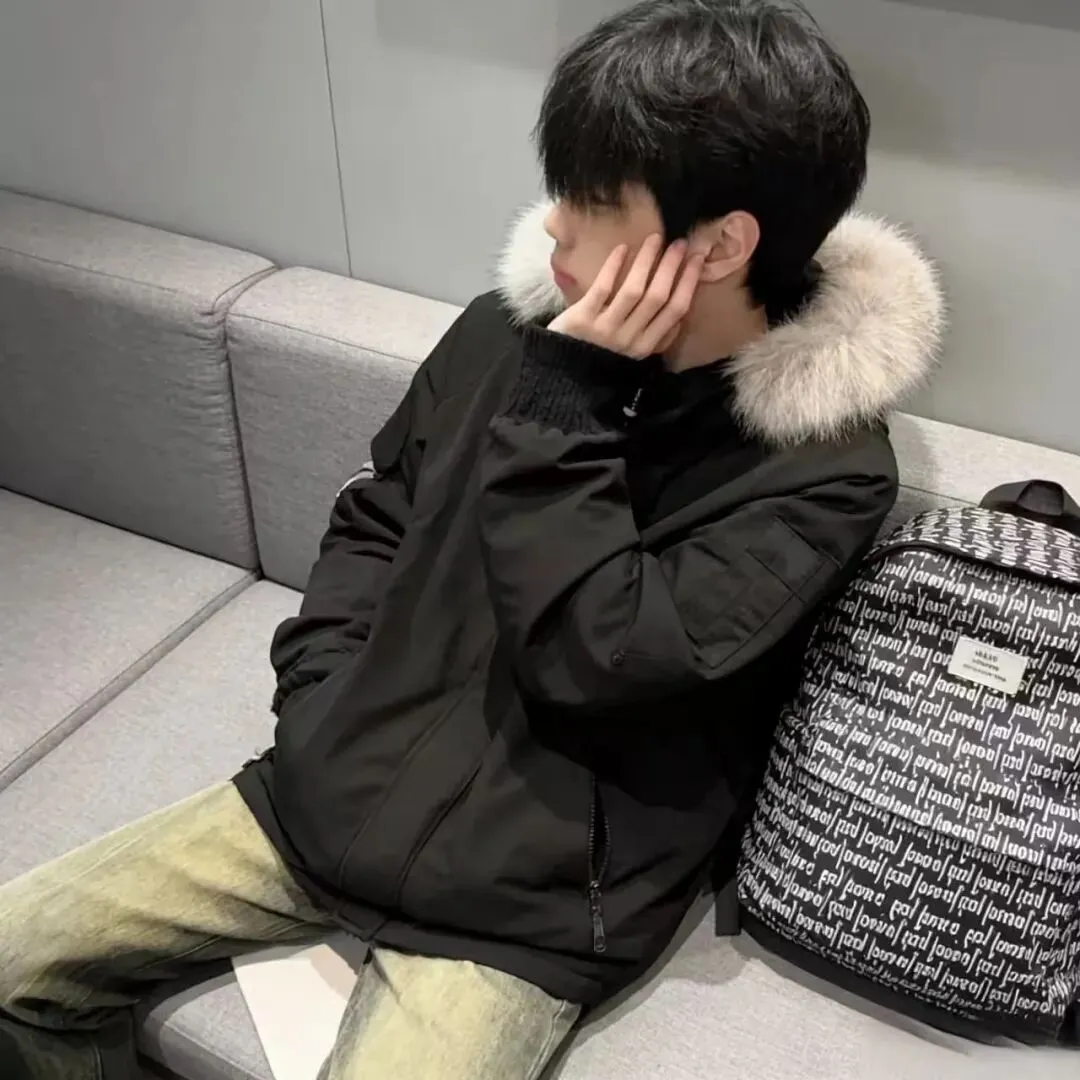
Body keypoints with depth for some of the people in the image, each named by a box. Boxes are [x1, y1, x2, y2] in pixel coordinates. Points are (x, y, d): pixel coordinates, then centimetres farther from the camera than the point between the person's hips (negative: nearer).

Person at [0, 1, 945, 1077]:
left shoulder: (822, 469, -16)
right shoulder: (517, 322, -1)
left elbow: (589, 662, -23)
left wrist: (567, 398, -21)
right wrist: (317, 705, 0)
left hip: (523, 894, -5)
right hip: (334, 793, 5)